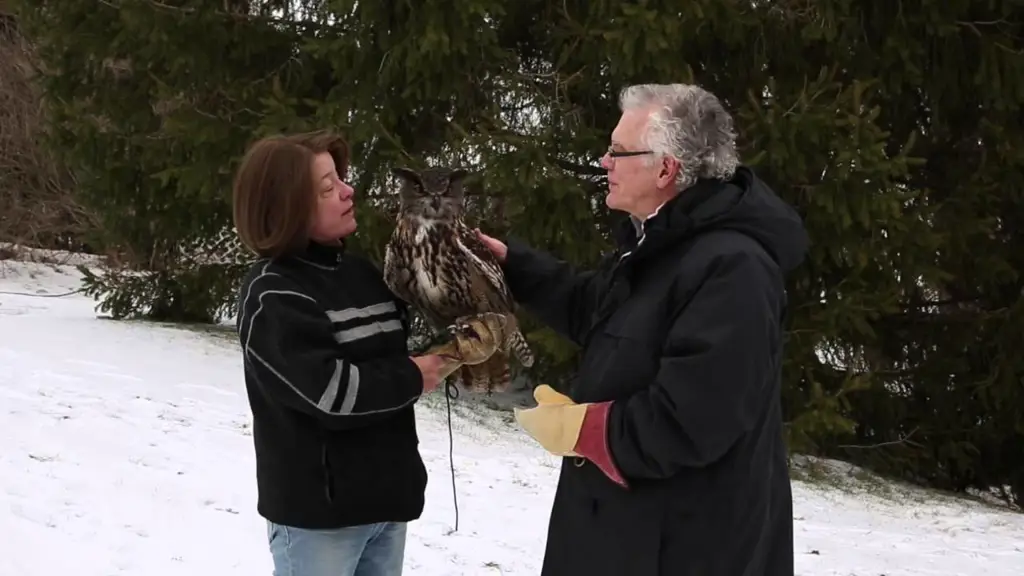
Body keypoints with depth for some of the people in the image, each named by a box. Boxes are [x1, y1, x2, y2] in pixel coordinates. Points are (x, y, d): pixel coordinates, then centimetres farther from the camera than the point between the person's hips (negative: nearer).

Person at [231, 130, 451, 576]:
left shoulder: (361, 273, 9)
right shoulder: (272, 296, -15)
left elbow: (401, 346, 20)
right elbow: (332, 392, -24)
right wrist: (412, 378, -11)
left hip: (385, 495, 7)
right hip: (316, 509, -7)